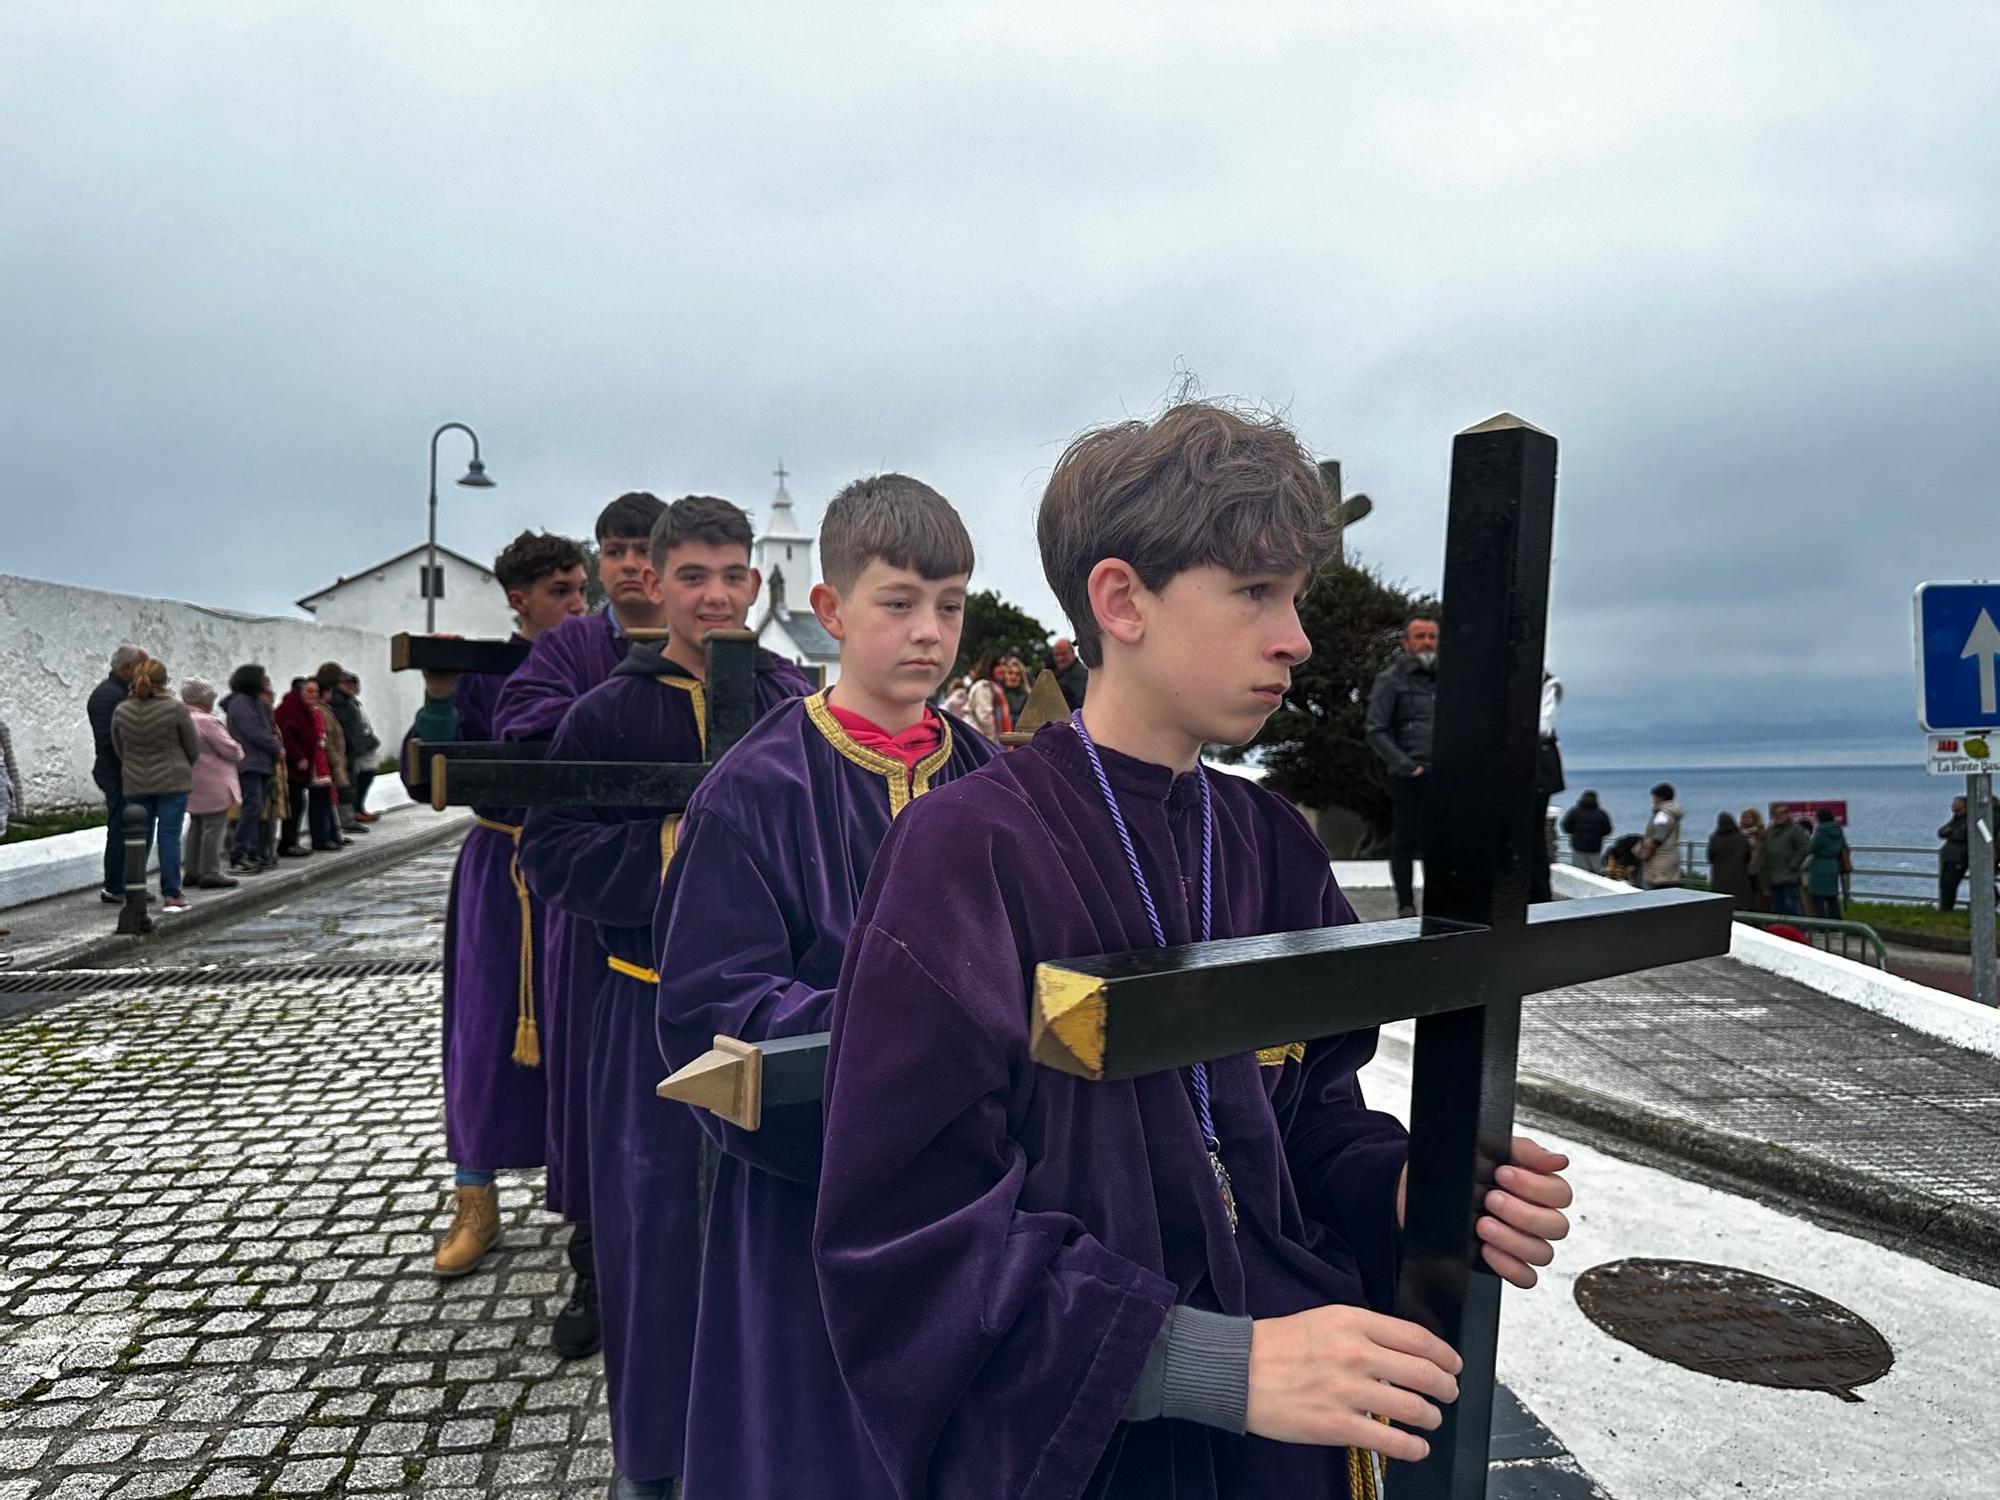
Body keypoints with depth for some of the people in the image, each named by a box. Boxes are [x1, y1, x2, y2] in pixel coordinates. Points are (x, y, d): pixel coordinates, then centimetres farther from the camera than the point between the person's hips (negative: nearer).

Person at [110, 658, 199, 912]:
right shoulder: (175, 708, -12)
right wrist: (184, 768, 15)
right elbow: (194, 746, -4)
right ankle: (172, 895, 0)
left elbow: (119, 749, 9)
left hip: (135, 784, 4)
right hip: (172, 781, -4)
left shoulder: (121, 711, 0)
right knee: (170, 835, -1)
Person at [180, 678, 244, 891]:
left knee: (196, 827, 17)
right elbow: (230, 749, -15)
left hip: (194, 787, 9)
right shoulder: (207, 721, -18)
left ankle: (191, 872, 20)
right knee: (214, 827, -4)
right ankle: (210, 873, -3)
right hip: (213, 786, -9)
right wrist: (239, 754, 5)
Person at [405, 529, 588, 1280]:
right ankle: (475, 1204, 18)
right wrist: (437, 699, -20)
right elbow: (423, 780, -5)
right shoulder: (481, 674, -1)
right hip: (502, 873, 0)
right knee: (490, 1032, 5)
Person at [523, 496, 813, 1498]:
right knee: (658, 1224, 9)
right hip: (654, 1009, -1)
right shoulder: (608, 713, -2)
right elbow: (551, 853, -5)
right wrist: (667, 851, -18)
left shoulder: (800, 705, 0)